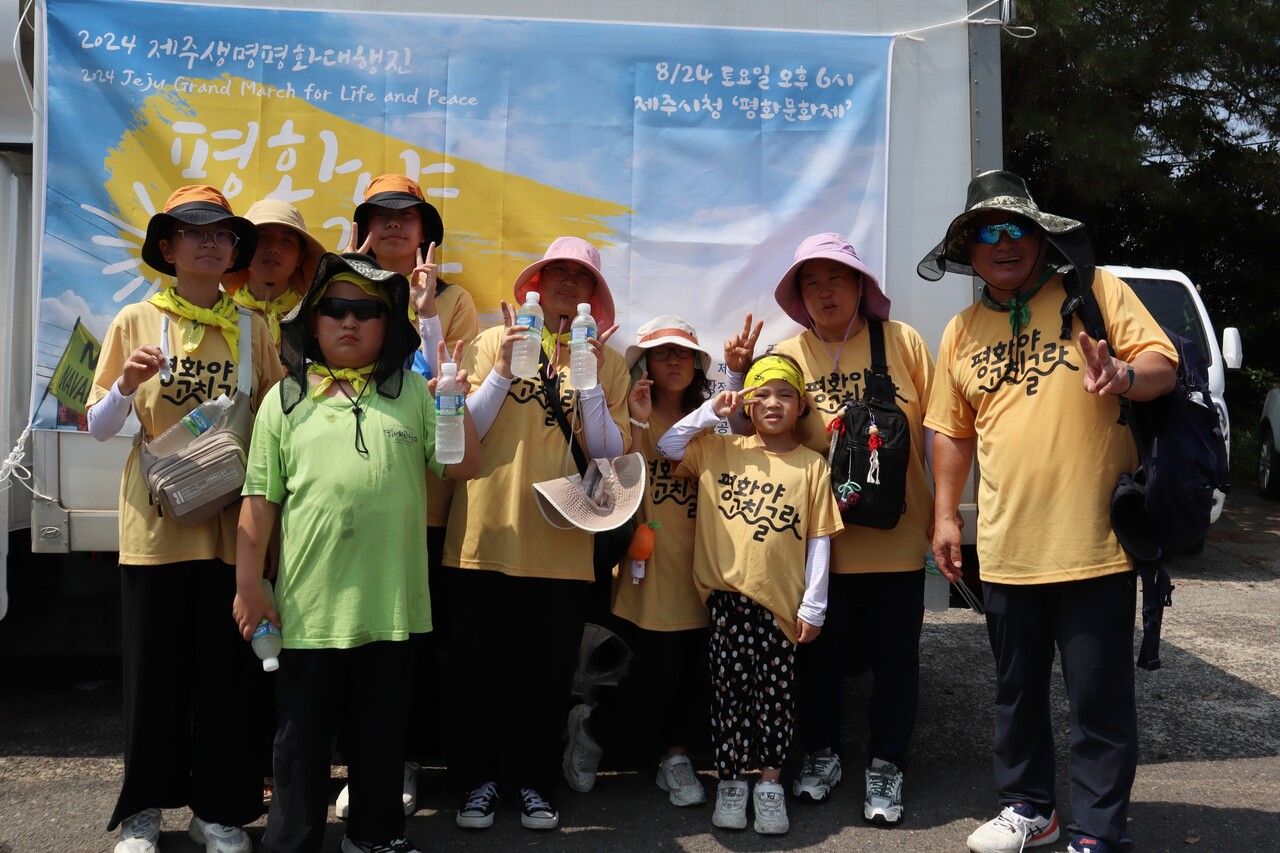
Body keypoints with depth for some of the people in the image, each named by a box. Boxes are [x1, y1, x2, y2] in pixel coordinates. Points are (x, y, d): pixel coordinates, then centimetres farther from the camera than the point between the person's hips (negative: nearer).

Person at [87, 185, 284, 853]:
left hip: (232, 520, 1)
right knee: (152, 666, 5)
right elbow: (98, 428, 3)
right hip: (156, 520, -1)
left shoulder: (251, 329, 7)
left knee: (227, 666, 4)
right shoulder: (135, 322, 3)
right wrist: (127, 386, -16)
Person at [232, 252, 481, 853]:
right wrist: (248, 587, 0)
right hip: (308, 602, -1)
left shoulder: (413, 391, 6)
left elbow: (464, 466, 1)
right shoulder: (286, 398, 4)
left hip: (391, 601, 1)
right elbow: (259, 500, 3)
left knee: (382, 730, 15)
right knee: (302, 736, 9)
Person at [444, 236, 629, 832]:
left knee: (548, 670, 7)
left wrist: (588, 378, -12)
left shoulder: (608, 362, 6)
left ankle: (533, 781, 25)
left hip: (562, 543, 1)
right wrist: (503, 369, -12)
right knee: (478, 666, 7)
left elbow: (610, 454, -2)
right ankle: (477, 778, 25)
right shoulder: (495, 342, 4)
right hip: (487, 535, 0)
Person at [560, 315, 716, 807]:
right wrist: (639, 423, -21)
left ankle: (676, 757, 20)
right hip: (651, 569, -4)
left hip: (698, 567, 5)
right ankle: (591, 727, 18)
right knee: (658, 670, -8)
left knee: (696, 669, 1)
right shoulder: (634, 418, 0)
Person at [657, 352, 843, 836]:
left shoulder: (812, 465, 3)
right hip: (729, 592, 0)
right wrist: (710, 412, -2)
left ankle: (770, 783, 17)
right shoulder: (721, 451, 7)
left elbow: (819, 539, 2)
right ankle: (730, 781, 12)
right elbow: (667, 447, 7)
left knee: (777, 690, 4)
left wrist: (813, 605, -2)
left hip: (782, 599, 0)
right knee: (730, 684, 0)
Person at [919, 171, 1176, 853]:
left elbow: (1163, 362, -5)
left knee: (1100, 697, 1)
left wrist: (1124, 375, -27)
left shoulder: (1095, 290, 0)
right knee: (1018, 688, 16)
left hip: (1094, 540, -4)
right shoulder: (962, 331, 12)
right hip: (1006, 544, 5)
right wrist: (945, 515, 13)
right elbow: (952, 431, 17)